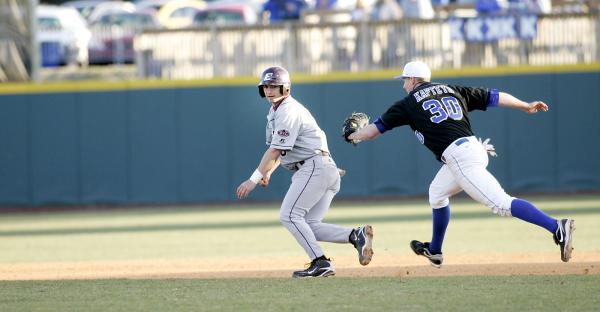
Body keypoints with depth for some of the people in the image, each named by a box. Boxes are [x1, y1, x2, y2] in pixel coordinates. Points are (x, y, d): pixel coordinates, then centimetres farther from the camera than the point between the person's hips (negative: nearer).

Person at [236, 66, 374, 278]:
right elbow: (280, 149, 27)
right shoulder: (275, 111, 21)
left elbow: (275, 150, -18)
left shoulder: (289, 111, -12)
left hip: (316, 167, -10)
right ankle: (356, 235, -6)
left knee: (289, 216, -16)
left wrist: (254, 179, -19)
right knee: (308, 226, 4)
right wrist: (267, 172, 11)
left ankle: (321, 263, -19)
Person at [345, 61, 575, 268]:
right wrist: (525, 106, 27)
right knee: (437, 193, 30)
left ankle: (557, 227, -32)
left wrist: (352, 137, 35)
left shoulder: (409, 103, 8)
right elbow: (492, 97, 20)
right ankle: (434, 251, 42)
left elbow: (377, 127, 18)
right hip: (475, 147, 8)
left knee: (501, 203, -17)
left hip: (458, 155, -8)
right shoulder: (452, 91, 22)